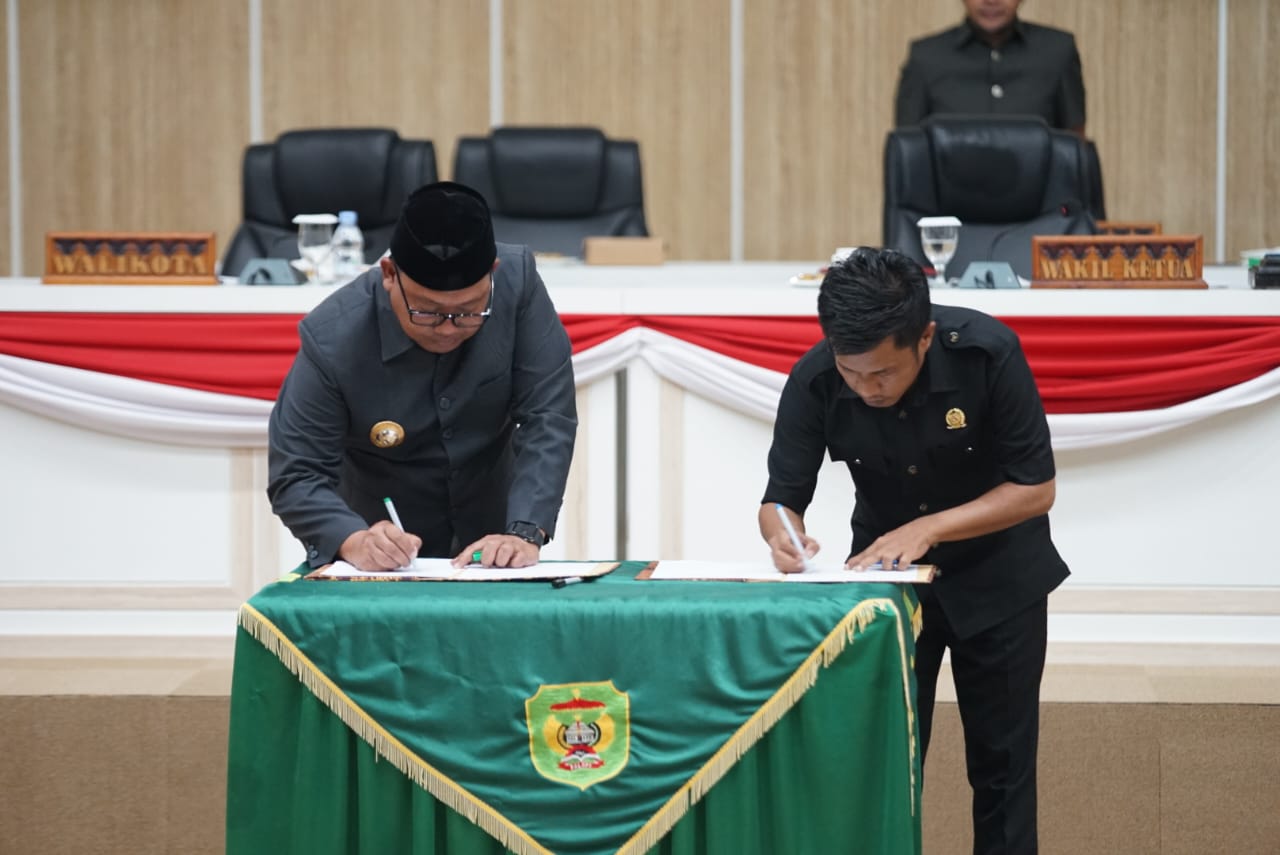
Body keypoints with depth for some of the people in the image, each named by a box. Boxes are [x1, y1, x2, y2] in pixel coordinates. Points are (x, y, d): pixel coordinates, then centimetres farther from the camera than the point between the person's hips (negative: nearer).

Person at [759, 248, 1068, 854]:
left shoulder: (987, 352, -28)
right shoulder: (815, 381, -23)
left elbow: (1035, 488, -20)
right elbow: (780, 498, -14)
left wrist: (929, 529, -31)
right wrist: (784, 532, -37)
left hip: (997, 574, -1)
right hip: (886, 574, 1)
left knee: (1001, 761, 5)